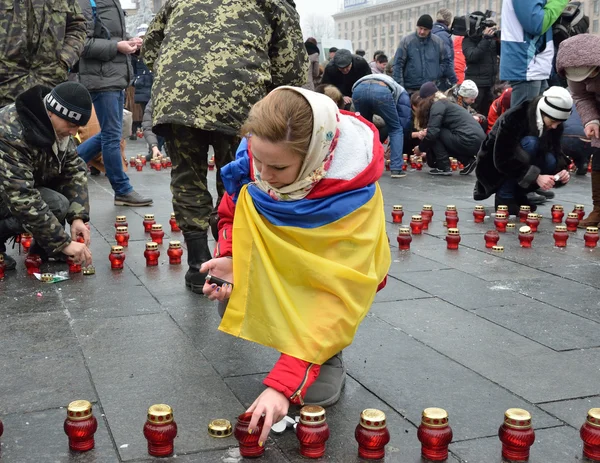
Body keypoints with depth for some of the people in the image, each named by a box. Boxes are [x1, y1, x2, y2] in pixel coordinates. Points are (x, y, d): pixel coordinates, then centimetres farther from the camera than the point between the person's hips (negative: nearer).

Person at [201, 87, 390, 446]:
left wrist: (283, 383, -44)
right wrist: (230, 258, -26)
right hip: (273, 269, 5)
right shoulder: (254, 158, -24)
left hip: (331, 276, -4)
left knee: (317, 391, -20)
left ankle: (327, 352, 12)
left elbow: (340, 298, -38)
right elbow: (232, 215, -3)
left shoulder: (354, 197, -36)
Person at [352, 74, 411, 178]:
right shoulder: (402, 93, 37)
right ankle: (396, 169, 11)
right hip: (381, 90, -4)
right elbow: (404, 121, 28)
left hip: (358, 89, 4)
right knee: (396, 129, 18)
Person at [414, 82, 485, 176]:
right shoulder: (446, 103, 25)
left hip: (468, 141, -9)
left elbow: (432, 132, -11)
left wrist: (420, 148, 5)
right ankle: (468, 161, 15)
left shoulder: (437, 105, -2)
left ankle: (444, 167, -1)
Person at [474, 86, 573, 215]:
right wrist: (536, 176, -37)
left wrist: (561, 169, -25)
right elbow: (503, 159, -33)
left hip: (520, 161, 6)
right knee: (529, 143, -31)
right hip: (495, 165, -6)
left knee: (552, 162, -23)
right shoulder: (513, 117, -30)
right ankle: (504, 196, -19)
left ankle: (518, 193, 2)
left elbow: (555, 150, -3)